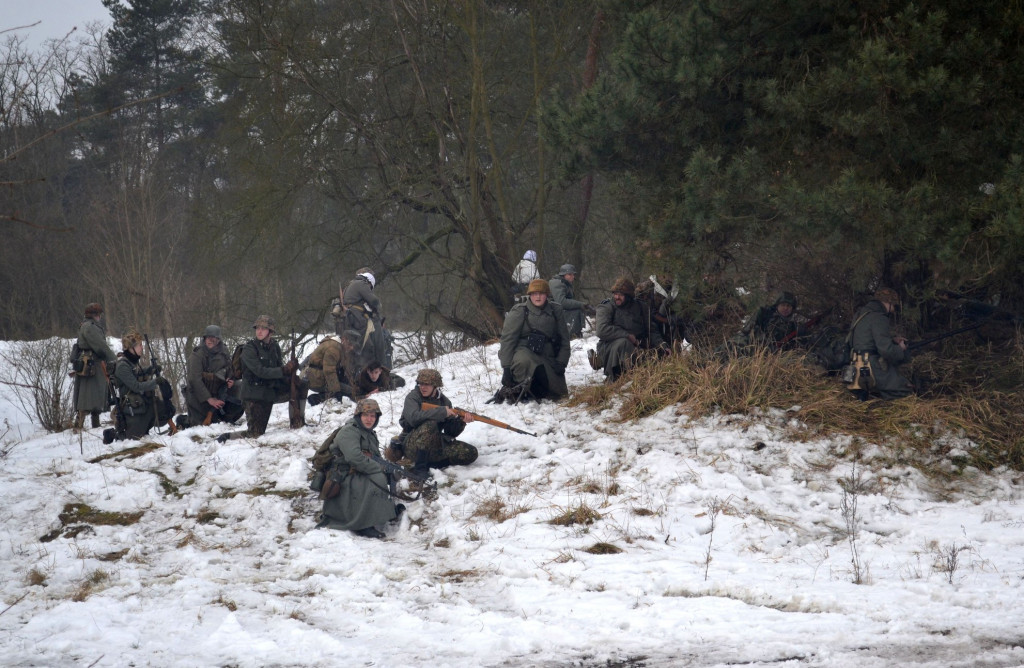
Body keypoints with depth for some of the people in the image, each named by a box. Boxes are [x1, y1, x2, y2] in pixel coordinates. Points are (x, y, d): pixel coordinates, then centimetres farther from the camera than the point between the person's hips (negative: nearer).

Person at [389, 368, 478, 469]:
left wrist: (461, 422, -16)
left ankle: (429, 464, -13)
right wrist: (442, 412, -26)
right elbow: (413, 417, -28)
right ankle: (419, 467, -30)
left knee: (470, 453, -13)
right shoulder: (412, 397, -5)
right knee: (430, 424, -34)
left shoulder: (444, 401, 8)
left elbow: (451, 432, 5)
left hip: (435, 446, 5)